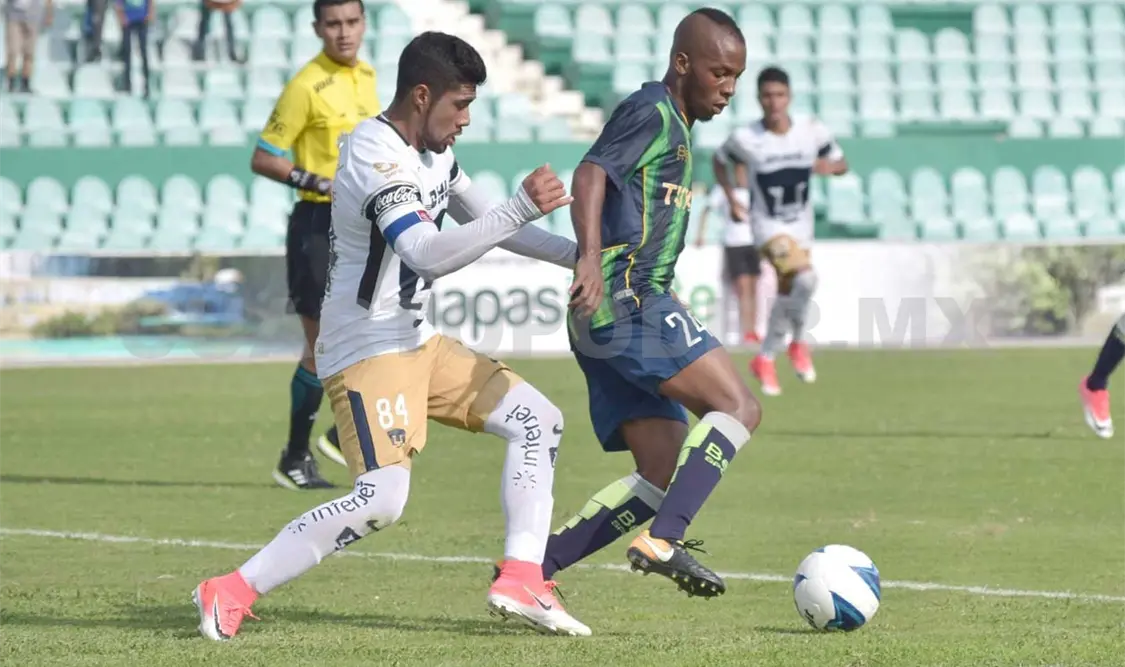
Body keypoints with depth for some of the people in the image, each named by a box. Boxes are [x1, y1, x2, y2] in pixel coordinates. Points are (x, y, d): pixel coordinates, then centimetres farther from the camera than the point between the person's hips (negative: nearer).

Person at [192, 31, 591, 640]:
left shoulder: (432, 152, 10)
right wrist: (523, 207, -36)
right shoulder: (375, 157, -21)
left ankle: (521, 582, 1)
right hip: (367, 350, -10)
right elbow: (431, 254, -33)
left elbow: (484, 221, 25)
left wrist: (577, 256, 18)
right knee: (380, 501, -22)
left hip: (417, 341, 10)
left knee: (538, 421, 5)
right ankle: (230, 593, -16)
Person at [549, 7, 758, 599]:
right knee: (738, 409, -18)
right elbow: (592, 174, -21)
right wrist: (591, 256, -35)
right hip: (625, 300, -10)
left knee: (663, 477, 5)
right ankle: (662, 541, -28)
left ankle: (531, 568, 1)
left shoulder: (675, 126, 25)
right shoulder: (650, 111, -5)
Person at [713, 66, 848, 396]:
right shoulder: (745, 139, -16)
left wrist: (831, 166, -22)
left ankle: (765, 359, 33)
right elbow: (719, 160, 4)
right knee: (805, 278, -26)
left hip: (801, 224, 4)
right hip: (768, 224, -4)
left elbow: (841, 163, 2)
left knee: (788, 293, 12)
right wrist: (732, 198, -7)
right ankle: (799, 342, -2)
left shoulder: (812, 130, -11)